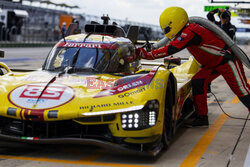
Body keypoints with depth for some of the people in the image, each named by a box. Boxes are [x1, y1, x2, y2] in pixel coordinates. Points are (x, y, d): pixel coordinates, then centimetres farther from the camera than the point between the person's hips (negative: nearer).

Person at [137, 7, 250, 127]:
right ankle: (202, 118, 5)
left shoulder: (190, 32, -26)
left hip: (228, 61, -10)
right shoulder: (185, 33, 6)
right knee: (197, 82, 1)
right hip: (213, 63, 10)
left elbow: (171, 49, -31)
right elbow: (170, 46, 18)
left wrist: (148, 55, -28)